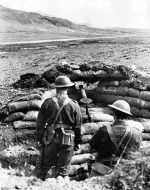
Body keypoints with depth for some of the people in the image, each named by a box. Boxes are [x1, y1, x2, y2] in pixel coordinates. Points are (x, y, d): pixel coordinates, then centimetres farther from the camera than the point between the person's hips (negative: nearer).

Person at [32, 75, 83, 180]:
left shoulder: (48, 103, -2)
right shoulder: (74, 105, -3)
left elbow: (40, 122, 2)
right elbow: (78, 126, 2)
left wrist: (40, 138, 12)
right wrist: (78, 142, 12)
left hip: (50, 139, 1)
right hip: (68, 140, 0)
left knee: (43, 165, 12)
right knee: (63, 169, 8)